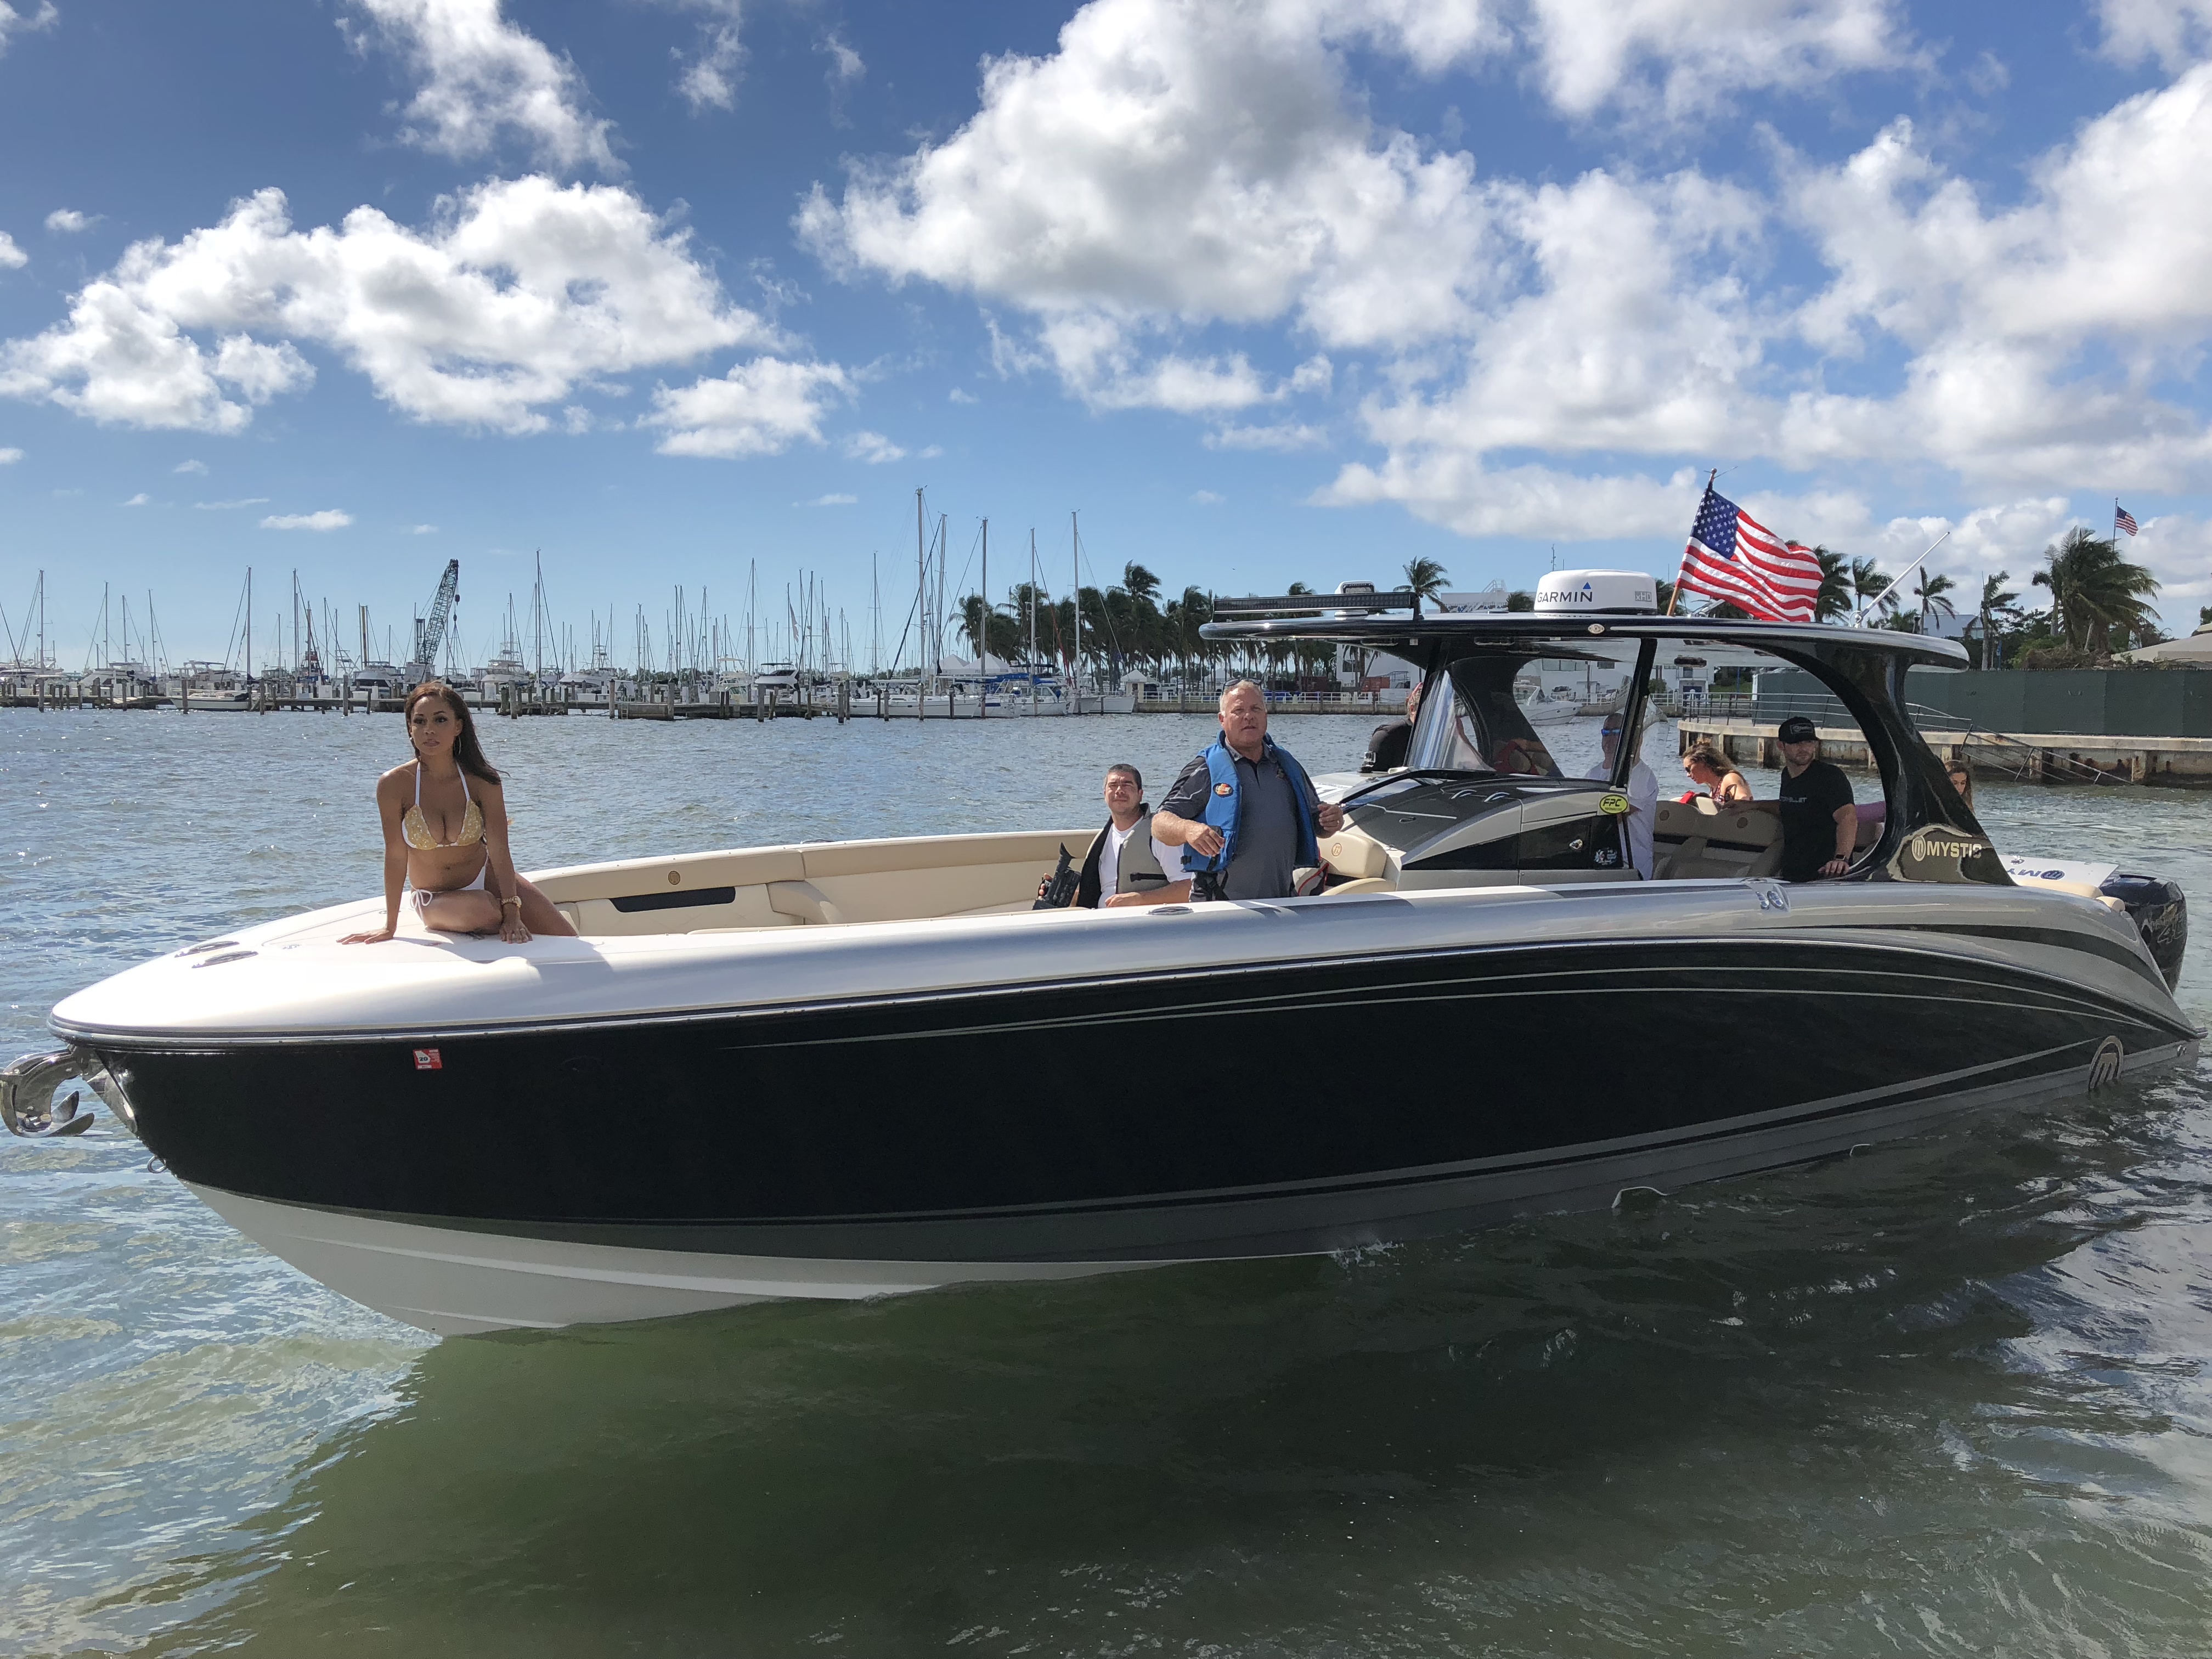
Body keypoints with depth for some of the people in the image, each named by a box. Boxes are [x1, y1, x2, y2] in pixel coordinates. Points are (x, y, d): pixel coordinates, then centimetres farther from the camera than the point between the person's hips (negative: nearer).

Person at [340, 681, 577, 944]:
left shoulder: (481, 781, -12)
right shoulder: (394, 784, -16)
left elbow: (499, 851, -18)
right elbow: (396, 856, -13)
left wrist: (513, 914, -28)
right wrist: (390, 926, -9)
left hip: (487, 879, 1)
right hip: (434, 901, -1)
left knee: (566, 942, -12)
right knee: (482, 909, -35)